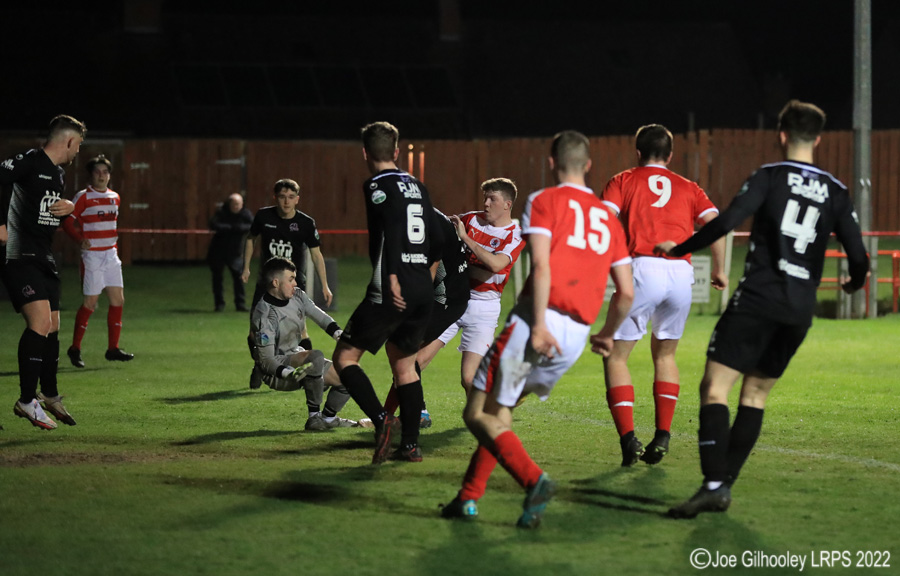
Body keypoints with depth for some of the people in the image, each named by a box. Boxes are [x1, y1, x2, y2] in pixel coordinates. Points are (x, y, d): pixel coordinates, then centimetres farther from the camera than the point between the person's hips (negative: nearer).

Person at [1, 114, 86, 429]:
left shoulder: (59, 173, 16)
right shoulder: (28, 162, -13)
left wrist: (70, 208, 6)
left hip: (44, 259, 9)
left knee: (52, 327, 14)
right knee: (41, 321, -20)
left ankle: (50, 394, 32)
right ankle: (27, 400, -13)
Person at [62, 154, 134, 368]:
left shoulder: (115, 197, 12)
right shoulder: (83, 197, -7)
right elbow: (68, 221, -10)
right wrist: (80, 239, -24)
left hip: (111, 254, 7)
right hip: (92, 254, -6)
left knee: (118, 299, 2)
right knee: (90, 302, -7)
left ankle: (113, 348, 9)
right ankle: (75, 348, 5)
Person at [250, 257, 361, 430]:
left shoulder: (297, 296, -1)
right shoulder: (264, 315, -24)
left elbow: (320, 317, 7)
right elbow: (266, 360, -25)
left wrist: (339, 334, -11)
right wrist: (287, 373, -41)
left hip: (297, 356, 9)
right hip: (277, 371, -8)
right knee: (316, 357, -37)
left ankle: (328, 417, 26)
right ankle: (314, 417, -26)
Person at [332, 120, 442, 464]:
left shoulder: (377, 186, -5)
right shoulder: (417, 187, 16)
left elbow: (393, 227, -22)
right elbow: (436, 239, 20)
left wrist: (392, 277, -27)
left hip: (392, 291, -7)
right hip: (423, 292, 7)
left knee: (345, 357, 2)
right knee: (404, 364, 18)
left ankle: (381, 419, -16)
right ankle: (410, 444, 13)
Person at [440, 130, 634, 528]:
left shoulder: (544, 201, 3)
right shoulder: (608, 218, 19)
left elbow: (541, 266, -12)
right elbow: (626, 292, 16)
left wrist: (539, 324, -19)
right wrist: (608, 334, 32)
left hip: (540, 321, -6)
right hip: (576, 338, 6)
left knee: (479, 414, -1)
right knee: (499, 411, 21)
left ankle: (534, 480, -20)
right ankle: (469, 497, 18)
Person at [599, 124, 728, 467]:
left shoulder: (623, 181, 15)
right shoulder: (687, 188, 22)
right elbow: (716, 223, 8)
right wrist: (719, 271, 15)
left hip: (642, 269, -3)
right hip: (681, 272, 3)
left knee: (616, 356, 6)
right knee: (664, 353, 23)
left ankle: (628, 439, -8)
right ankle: (663, 436, 12)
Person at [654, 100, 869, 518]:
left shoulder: (769, 177, -2)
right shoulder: (835, 192, 10)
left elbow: (725, 223, -14)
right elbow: (858, 257, 7)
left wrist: (678, 250, -2)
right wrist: (854, 282, 30)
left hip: (758, 299, -5)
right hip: (800, 311, 5)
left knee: (714, 388, -6)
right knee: (756, 394, 17)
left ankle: (713, 484, -20)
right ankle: (725, 485, 13)